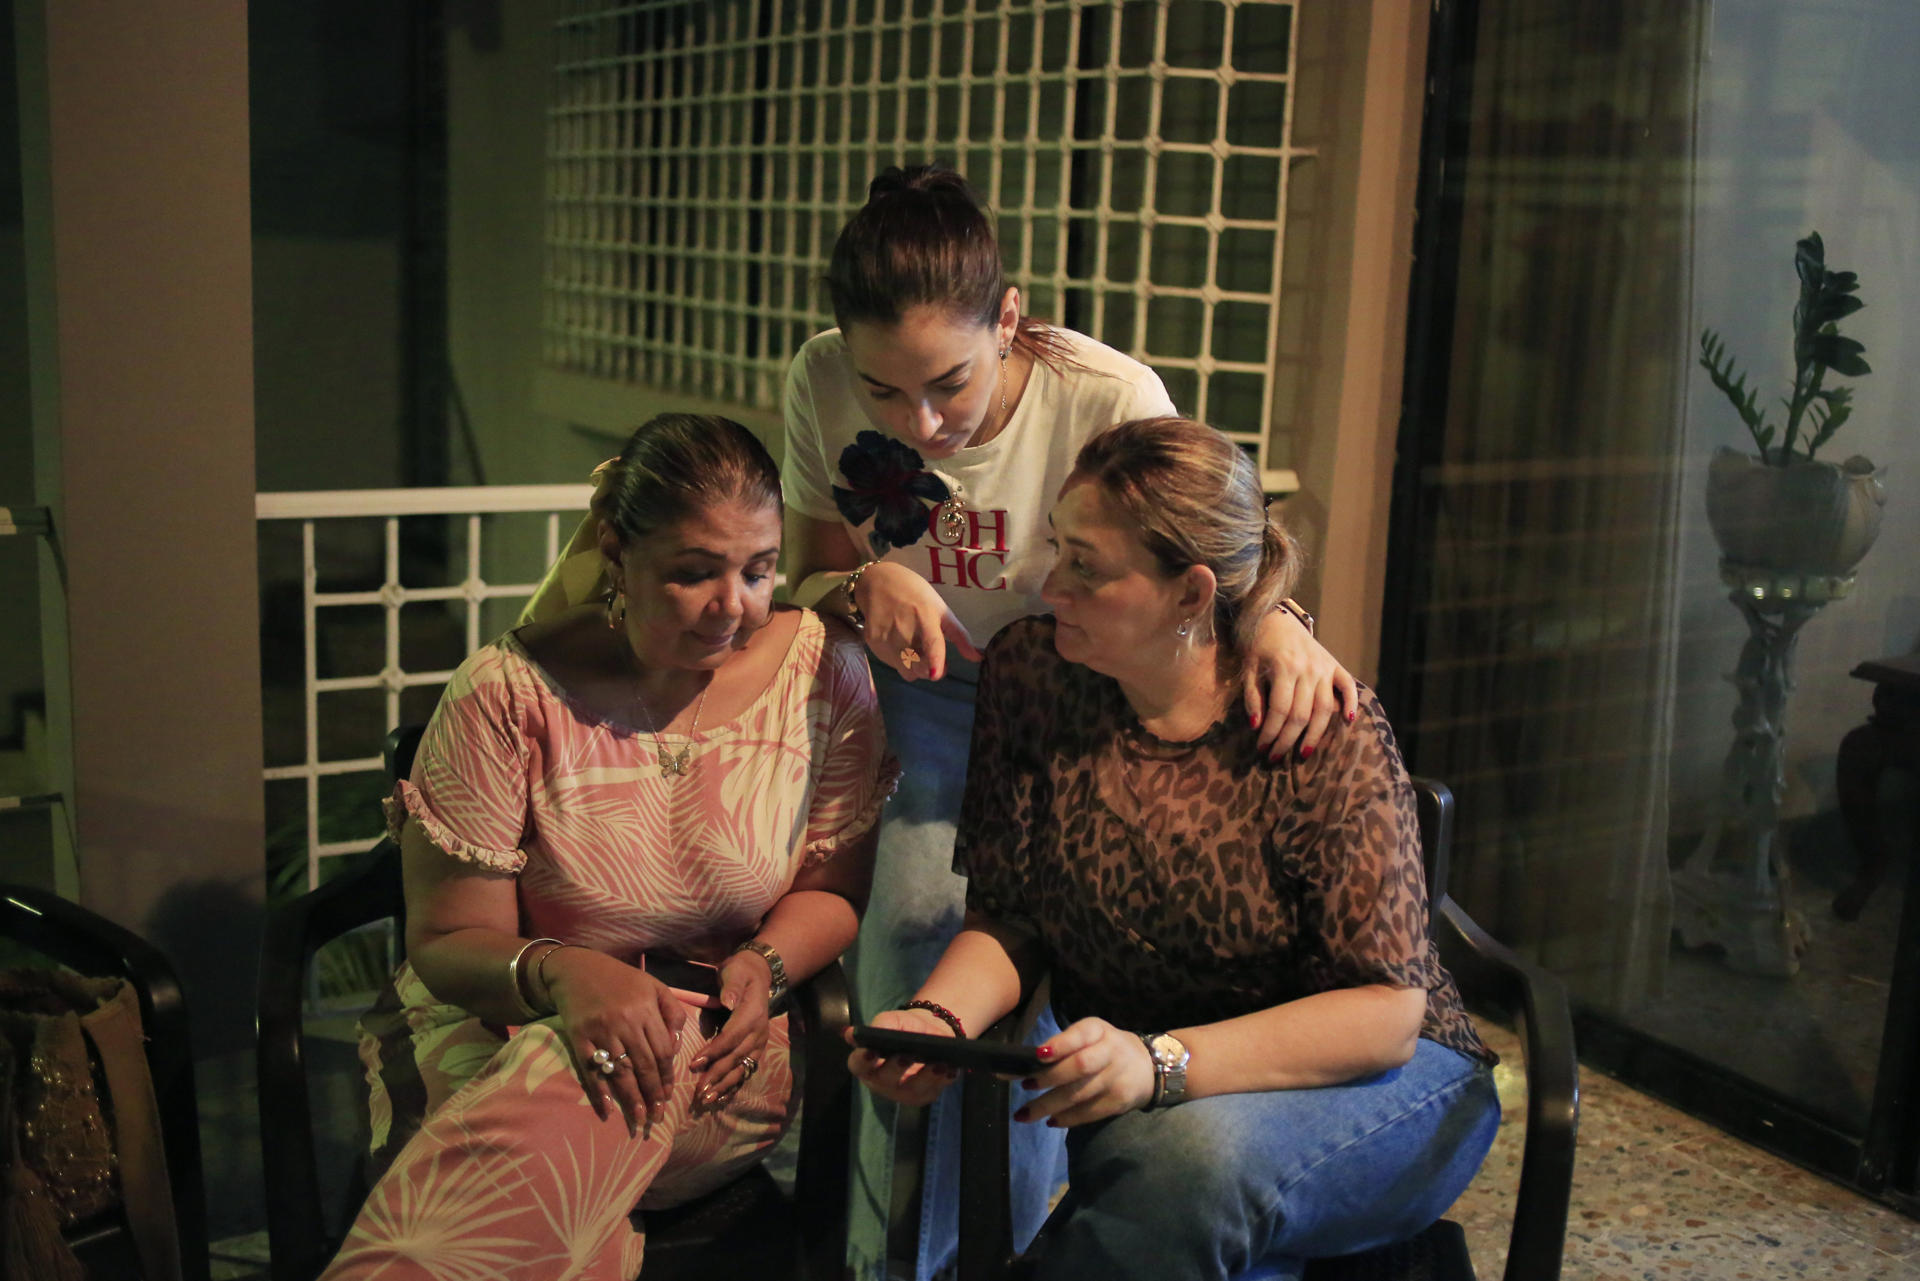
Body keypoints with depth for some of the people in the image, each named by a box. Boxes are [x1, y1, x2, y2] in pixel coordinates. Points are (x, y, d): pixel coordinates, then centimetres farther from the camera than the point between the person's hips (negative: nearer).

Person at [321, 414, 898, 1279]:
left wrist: (764, 964, -16)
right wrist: (559, 974, -28)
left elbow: (833, 888, 7)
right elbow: (448, 941, -5)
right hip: (501, 1022, -1)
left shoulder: (822, 672, -4)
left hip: (717, 1042, 1)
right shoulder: (508, 694, -9)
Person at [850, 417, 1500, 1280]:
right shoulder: (1028, 672, -5)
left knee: (1187, 1152, -35)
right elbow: (1008, 918, 0)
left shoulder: (1319, 729, -19)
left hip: (1367, 1078, -2)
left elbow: (1384, 1010, -20)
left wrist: (1160, 1063, -33)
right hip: (1136, 1101, 3)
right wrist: (938, 1018, -22)